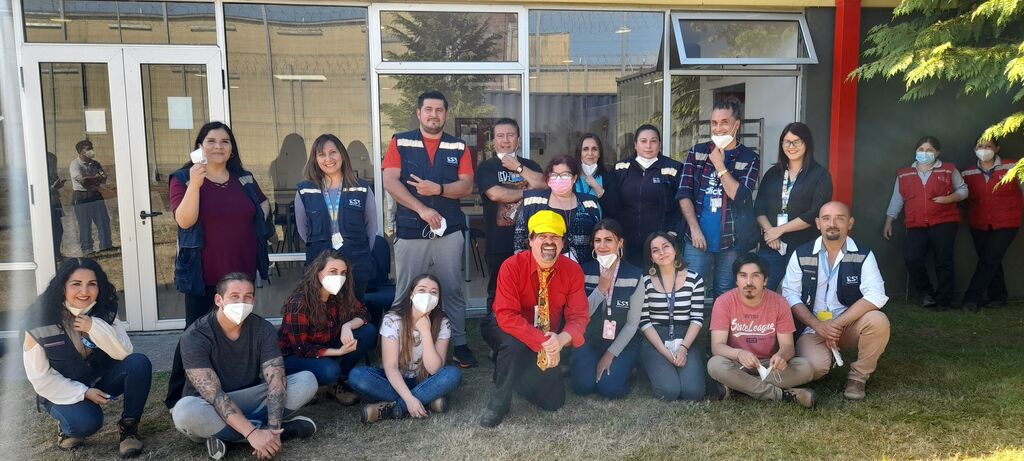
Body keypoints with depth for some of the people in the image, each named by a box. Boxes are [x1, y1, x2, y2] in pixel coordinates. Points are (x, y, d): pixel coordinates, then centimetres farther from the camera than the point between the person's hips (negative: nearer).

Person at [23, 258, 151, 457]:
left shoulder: (105, 312, -11)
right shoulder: (40, 322, -19)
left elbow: (125, 354, -20)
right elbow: (39, 377, -13)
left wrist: (95, 327, -33)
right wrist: (83, 392, -21)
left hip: (100, 380, 3)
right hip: (63, 391, -3)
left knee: (139, 363, -25)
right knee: (87, 422, -33)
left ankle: (128, 427, -9)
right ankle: (67, 425, 6)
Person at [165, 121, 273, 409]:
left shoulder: (244, 178, 8)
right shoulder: (183, 179, -4)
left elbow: (263, 204, 26)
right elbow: (184, 220, -18)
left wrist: (256, 226, 8)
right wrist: (195, 183, -28)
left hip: (242, 272, 4)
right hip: (203, 276, -4)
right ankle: (178, 397, 14)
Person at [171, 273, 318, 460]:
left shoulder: (264, 330, -10)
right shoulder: (195, 337, -20)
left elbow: (276, 381, -19)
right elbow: (214, 394, -28)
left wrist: (272, 429, -35)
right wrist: (252, 433, -37)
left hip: (249, 400, 3)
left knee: (307, 380, -15)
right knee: (185, 411, -38)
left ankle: (226, 434, -19)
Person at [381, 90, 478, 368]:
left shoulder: (458, 147, 8)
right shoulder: (400, 143, 3)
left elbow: (467, 186, -1)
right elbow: (390, 182, -7)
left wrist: (438, 189, -18)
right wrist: (421, 209, -17)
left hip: (449, 232, 1)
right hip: (409, 232, -1)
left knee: (453, 290, 8)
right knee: (406, 293, 4)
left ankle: (459, 344, 18)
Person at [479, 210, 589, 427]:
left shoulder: (573, 271, -12)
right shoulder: (512, 266, -24)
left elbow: (579, 315, -12)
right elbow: (506, 315, -30)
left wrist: (562, 338, -34)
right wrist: (542, 340, -38)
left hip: (550, 342, 4)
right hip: (515, 334, -4)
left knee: (554, 401, -3)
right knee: (513, 342, -39)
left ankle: (519, 375, 26)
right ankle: (499, 401, -15)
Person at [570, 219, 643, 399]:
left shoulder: (635, 275, -9)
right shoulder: (585, 271, -3)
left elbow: (633, 323, -8)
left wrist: (611, 354, -11)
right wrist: (601, 289, -20)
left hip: (622, 343, -1)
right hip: (589, 341, 1)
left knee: (610, 388, -21)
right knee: (583, 386, -20)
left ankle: (622, 367, 11)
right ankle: (585, 364, 13)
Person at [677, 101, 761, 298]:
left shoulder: (749, 158, 1)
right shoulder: (696, 152, 7)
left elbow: (740, 196, -11)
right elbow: (684, 194, 2)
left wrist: (719, 165, -10)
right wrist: (694, 229, -7)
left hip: (732, 243, -1)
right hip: (697, 239, 1)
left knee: (724, 297, 8)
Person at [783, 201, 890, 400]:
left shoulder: (863, 256, -4)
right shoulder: (801, 255, -1)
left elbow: (875, 295, -16)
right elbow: (790, 295, -4)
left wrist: (838, 323, -22)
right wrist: (817, 325, -17)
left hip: (850, 325, 1)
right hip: (812, 327, 0)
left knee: (878, 321, -31)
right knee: (814, 367, -28)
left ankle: (858, 376, -5)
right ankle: (829, 353, 13)